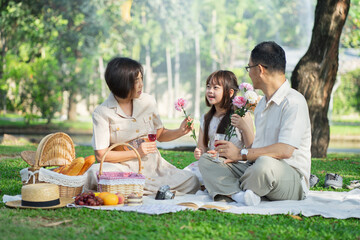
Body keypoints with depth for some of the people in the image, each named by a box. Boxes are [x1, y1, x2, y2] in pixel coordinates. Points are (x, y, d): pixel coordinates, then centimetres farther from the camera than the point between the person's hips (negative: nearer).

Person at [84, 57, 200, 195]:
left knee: (192, 182, -22)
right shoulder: (102, 113, -7)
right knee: (95, 172, -38)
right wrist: (136, 152, -14)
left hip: (153, 165, 4)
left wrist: (180, 132, -3)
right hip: (124, 168, -4)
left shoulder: (148, 102, 6)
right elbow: (101, 155, -8)